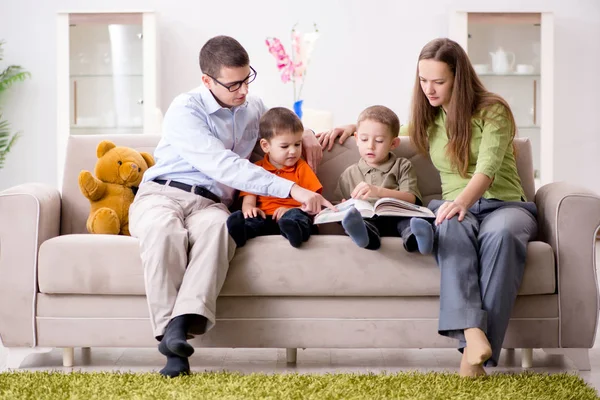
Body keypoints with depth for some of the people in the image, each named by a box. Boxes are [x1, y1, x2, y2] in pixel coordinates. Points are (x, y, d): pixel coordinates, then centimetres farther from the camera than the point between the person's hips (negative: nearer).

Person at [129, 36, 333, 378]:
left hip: (210, 203, 3)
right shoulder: (185, 110, -6)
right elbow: (224, 166, -20)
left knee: (217, 226, -38)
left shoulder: (253, 108, 16)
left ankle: (182, 324, -51)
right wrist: (292, 189, -27)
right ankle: (173, 340, -42)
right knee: (164, 229, -42)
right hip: (161, 194, -3)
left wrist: (305, 132, 16)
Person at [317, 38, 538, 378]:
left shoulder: (493, 111, 0)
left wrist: (463, 200, -36)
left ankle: (480, 349, -46)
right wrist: (355, 126, 23)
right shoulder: (428, 118, 19)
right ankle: (472, 334, -55)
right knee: (451, 228, -38)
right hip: (457, 205, 3)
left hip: (504, 203, -3)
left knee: (500, 234, -41)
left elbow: (487, 168, -16)